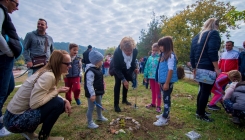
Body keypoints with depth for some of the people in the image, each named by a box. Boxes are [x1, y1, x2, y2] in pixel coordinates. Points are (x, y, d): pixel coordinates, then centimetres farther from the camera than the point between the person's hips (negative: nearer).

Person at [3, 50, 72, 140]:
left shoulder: (48, 73, 3)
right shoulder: (48, 76, -26)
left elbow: (49, 94, 8)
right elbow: (35, 104, -31)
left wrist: (65, 101, -10)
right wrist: (57, 91, -20)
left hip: (22, 113, 9)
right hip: (15, 120, -9)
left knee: (63, 103, 6)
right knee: (58, 103, -21)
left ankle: (29, 132, 17)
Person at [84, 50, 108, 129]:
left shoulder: (98, 69, 6)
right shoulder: (90, 71, -26)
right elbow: (89, 84, -29)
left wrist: (101, 90, 23)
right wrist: (92, 94, -31)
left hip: (98, 92, 10)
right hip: (92, 93, -10)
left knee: (99, 105, 25)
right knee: (91, 108, 4)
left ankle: (100, 117, 47)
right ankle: (90, 123, 19)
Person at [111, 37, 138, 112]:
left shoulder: (135, 51, -28)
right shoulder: (117, 52, -39)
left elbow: (133, 61, -4)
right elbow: (116, 68, -32)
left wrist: (134, 68, -18)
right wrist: (123, 80, -35)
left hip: (127, 69, 4)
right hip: (117, 68, -4)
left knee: (126, 83, 12)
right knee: (118, 83, -13)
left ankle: (124, 99, 34)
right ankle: (116, 104, -1)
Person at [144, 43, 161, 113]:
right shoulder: (150, 58, 6)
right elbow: (146, 67, 9)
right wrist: (145, 76, 9)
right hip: (151, 77, 6)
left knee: (158, 91, 5)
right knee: (153, 91, 19)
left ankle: (158, 106, 17)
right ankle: (153, 103, 35)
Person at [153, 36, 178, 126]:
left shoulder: (171, 56, -14)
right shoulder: (163, 55, 13)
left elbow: (171, 70, -19)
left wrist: (167, 83, -20)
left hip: (168, 82, -9)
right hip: (163, 81, 9)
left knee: (167, 99, -1)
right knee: (165, 98, 18)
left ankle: (164, 119, 8)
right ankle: (165, 114, 33)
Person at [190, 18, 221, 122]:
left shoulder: (197, 37, 18)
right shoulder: (214, 33, -3)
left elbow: (192, 55, 17)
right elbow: (212, 52, -18)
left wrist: (194, 68, 21)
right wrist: (216, 68, -16)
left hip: (199, 68, 8)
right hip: (208, 67, -8)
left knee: (202, 90, 17)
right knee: (206, 91, -1)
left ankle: (199, 111, 27)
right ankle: (201, 114, 7)